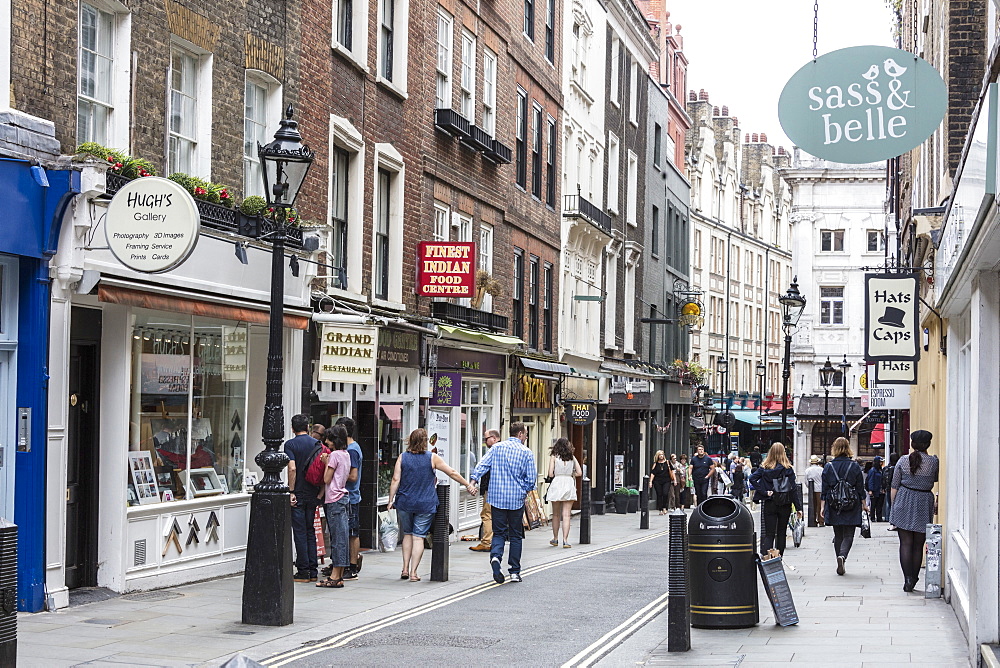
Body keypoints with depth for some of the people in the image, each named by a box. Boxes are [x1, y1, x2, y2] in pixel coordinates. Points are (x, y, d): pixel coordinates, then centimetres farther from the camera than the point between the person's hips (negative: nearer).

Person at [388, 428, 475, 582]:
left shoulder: (402, 458, -1)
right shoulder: (432, 458, -4)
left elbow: (395, 480, -5)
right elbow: (452, 473, 1)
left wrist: (391, 500, 2)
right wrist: (468, 485, 12)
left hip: (404, 503, 2)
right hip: (425, 505, -2)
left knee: (407, 534, 17)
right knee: (418, 537, 2)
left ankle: (405, 569, 14)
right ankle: (413, 573, -1)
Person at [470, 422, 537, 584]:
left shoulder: (497, 448, 5)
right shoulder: (527, 452, -2)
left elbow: (482, 465, -6)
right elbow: (531, 478, -3)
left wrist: (474, 481, -11)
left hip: (497, 498, 2)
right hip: (517, 499, -2)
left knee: (499, 532, 8)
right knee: (515, 535, 9)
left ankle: (495, 556, -22)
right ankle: (514, 571, 11)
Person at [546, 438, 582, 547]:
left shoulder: (554, 457, 0)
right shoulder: (572, 458, 7)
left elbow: (550, 474, -5)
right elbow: (579, 473, 3)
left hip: (557, 484, -1)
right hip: (569, 484, 1)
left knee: (556, 514, 12)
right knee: (566, 515, -1)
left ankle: (555, 539, 20)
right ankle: (565, 540, -9)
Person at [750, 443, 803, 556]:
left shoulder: (764, 467, -1)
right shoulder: (788, 469, -4)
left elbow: (752, 478, -13)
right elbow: (793, 488, -5)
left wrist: (763, 492, -11)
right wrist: (798, 508, -2)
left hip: (769, 504, 0)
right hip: (785, 504, 0)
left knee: (768, 534, 0)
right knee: (781, 533, 12)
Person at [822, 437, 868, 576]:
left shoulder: (828, 467, -1)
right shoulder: (855, 467, -4)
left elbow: (825, 490, 1)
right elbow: (861, 489, 0)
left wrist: (823, 507, 8)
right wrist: (864, 505, 11)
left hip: (833, 507, 2)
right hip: (852, 507, -2)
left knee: (838, 535, 13)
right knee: (848, 535, 1)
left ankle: (841, 564, 15)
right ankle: (842, 556, -26)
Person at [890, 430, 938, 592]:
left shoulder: (903, 460, -1)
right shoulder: (933, 462, -4)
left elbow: (894, 486, 2)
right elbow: (936, 481, 12)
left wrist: (893, 506, 11)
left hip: (904, 503, 0)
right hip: (924, 504, 0)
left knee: (905, 543, 0)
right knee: (918, 545, 8)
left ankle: (908, 579, -9)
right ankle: (914, 579, 10)